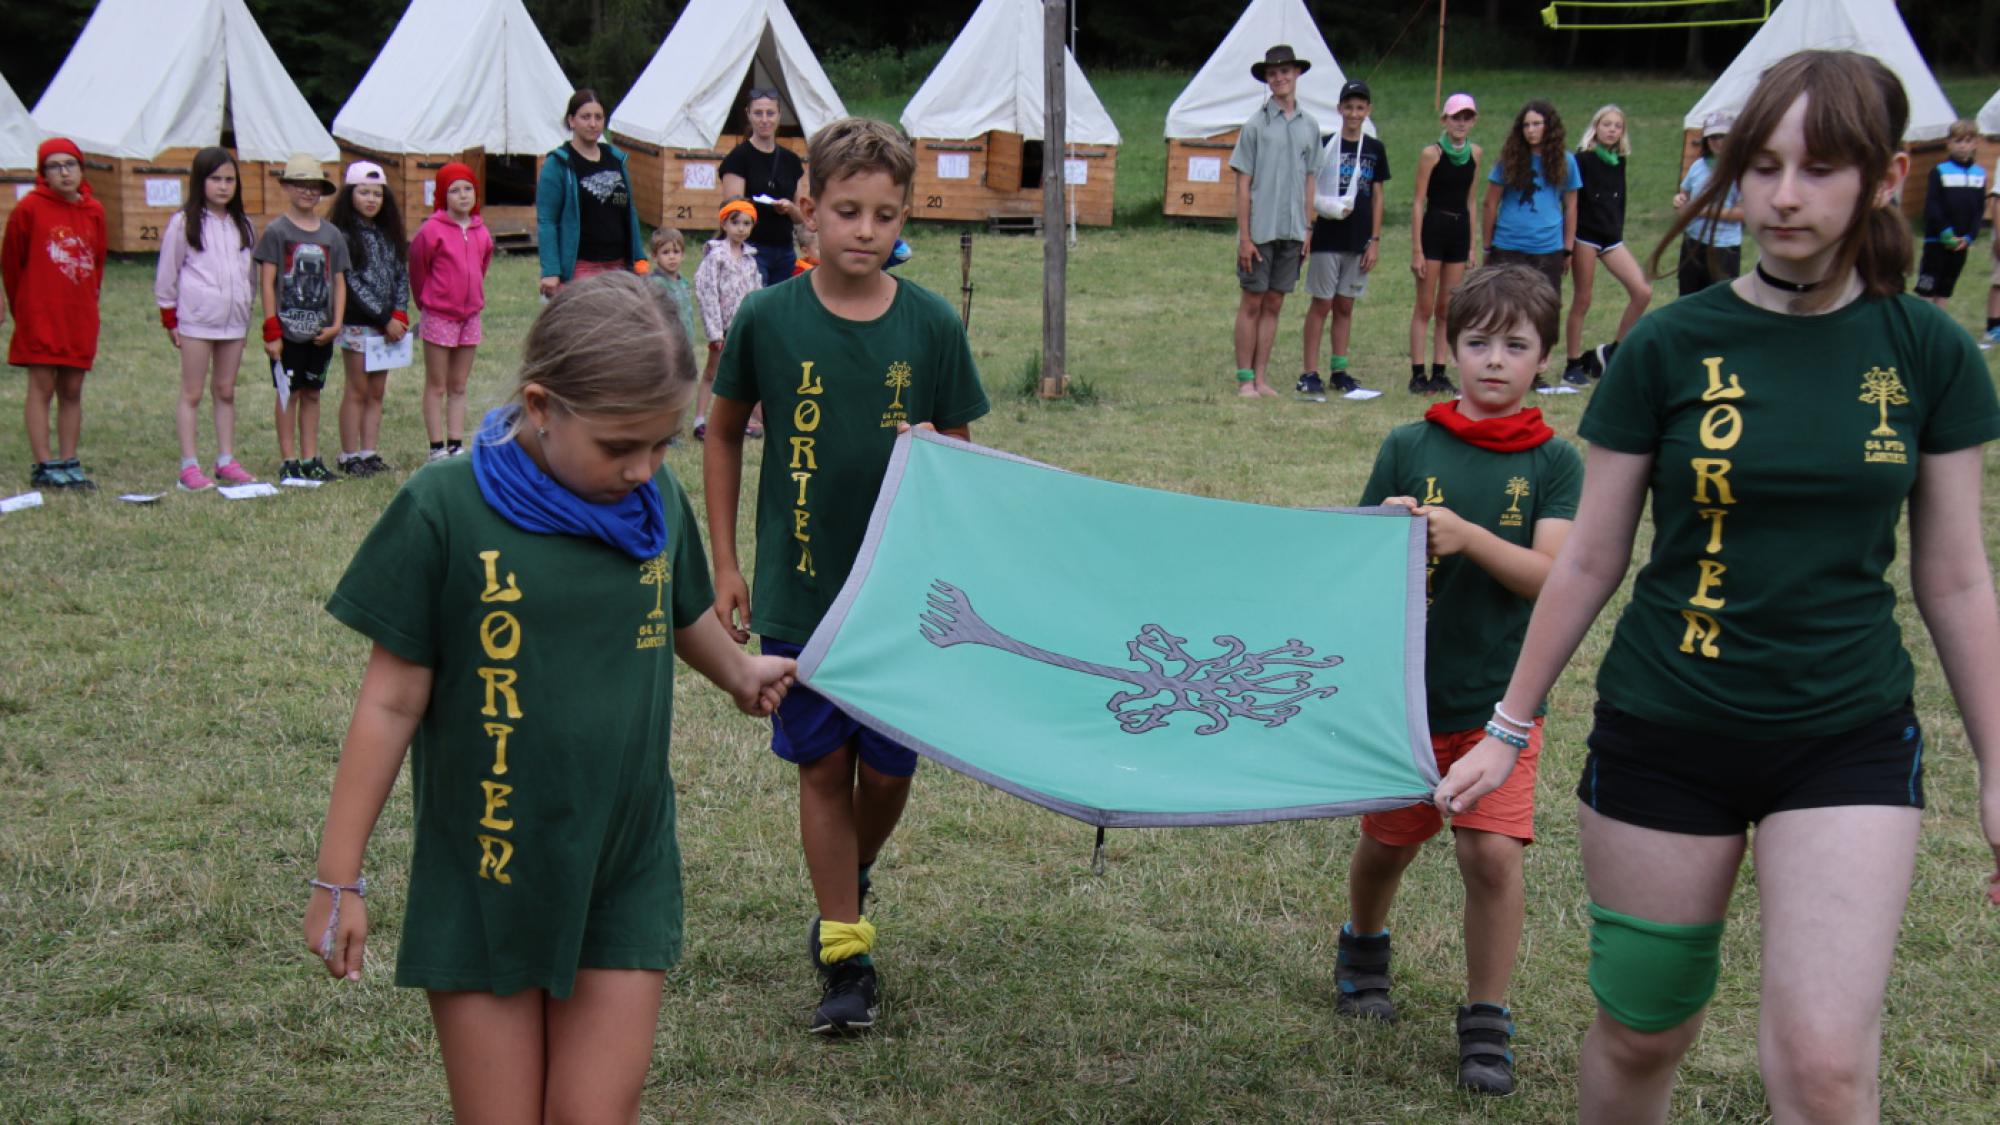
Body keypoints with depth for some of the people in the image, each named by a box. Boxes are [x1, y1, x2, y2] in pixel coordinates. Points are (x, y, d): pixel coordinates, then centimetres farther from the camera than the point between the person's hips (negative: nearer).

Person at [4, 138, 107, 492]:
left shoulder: (94, 211, 7)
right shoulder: (29, 208, -6)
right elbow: (11, 261, 1)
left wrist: (88, 301, 12)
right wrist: (23, 306, 8)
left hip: (80, 317, 4)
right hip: (40, 315, -4)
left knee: (72, 391, 7)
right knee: (41, 388, -2)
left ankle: (68, 463, 13)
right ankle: (43, 466, 0)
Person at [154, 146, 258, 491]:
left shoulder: (242, 225, 11)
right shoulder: (184, 223, -3)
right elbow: (167, 273, -1)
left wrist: (246, 310, 14)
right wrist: (169, 320, -1)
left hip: (234, 320, 5)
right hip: (196, 320, -5)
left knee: (226, 391, 9)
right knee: (192, 393, -1)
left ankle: (226, 461, 14)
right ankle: (189, 466, -1)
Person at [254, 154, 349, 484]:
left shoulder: (331, 235, 8)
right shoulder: (276, 231, -4)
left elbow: (339, 282, 10)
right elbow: (267, 282, -6)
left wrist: (336, 324, -1)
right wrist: (271, 329, -11)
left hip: (320, 332, 4)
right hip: (287, 329, -4)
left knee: (312, 393, 10)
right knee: (288, 392, 1)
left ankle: (310, 459, 16)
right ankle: (288, 461, 7)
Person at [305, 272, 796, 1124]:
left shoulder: (656, 500, -1)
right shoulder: (443, 509, -13)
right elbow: (393, 703, -7)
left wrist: (740, 672, 41)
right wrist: (338, 879, -3)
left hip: (624, 880, 3)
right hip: (483, 886, -3)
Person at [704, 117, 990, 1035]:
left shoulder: (932, 325, -5)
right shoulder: (767, 319, -6)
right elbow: (724, 437, 7)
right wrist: (725, 566, 6)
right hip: (798, 589, 0)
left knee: (887, 768, 8)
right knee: (822, 767, 6)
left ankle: (854, 877, 40)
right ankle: (845, 955, 17)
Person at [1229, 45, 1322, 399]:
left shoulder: (1310, 125, 9)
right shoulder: (1256, 124, -4)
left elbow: (1309, 181, 14)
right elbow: (1243, 184, -5)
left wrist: (1308, 230, 9)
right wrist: (1244, 236, -10)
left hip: (1292, 231, 4)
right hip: (1260, 230, -4)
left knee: (1274, 305, 8)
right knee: (1252, 304, 1)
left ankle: (1260, 378, 13)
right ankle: (1245, 379, 7)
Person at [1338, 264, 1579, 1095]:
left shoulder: (1555, 463, -2)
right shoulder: (1408, 448, 0)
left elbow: (1552, 575, -13)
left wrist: (1467, 536, -27)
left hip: (1500, 697, -1)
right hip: (1402, 687, 1)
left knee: (1494, 854, -11)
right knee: (1388, 841, 15)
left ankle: (1486, 1021, 7)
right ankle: (1363, 948, 46)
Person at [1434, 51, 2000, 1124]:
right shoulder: (1670, 347, -5)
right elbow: (1589, 561, 3)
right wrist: (1510, 724, 6)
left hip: (1847, 742, 0)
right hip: (1663, 737, 0)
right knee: (1639, 1036, 11)